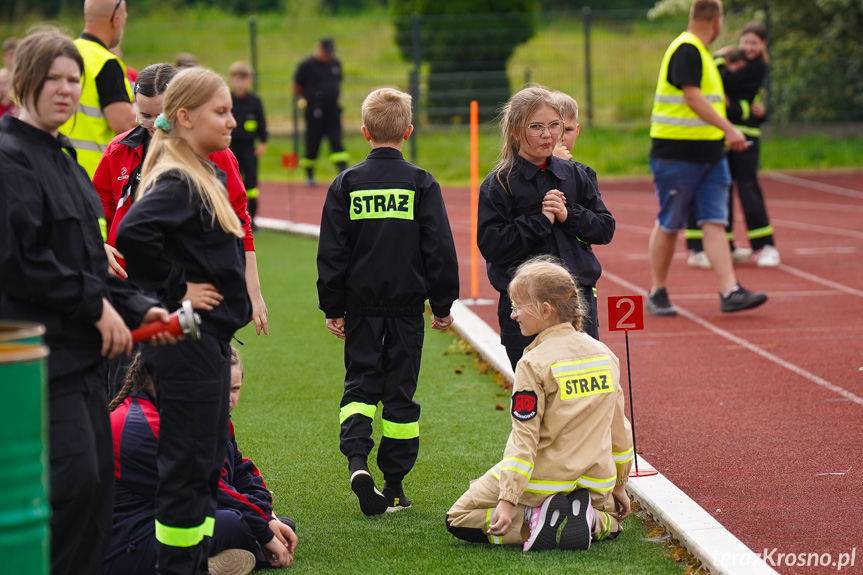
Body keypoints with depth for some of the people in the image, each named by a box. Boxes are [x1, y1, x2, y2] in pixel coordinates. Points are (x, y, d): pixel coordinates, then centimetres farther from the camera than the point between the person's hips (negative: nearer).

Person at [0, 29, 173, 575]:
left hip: (82, 352, 10)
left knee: (98, 479, 9)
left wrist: (136, 307, 7)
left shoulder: (64, 159, 18)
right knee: (74, 475, -14)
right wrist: (97, 306, -14)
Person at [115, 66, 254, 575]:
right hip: (186, 339, -10)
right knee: (187, 462, -4)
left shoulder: (207, 175, 13)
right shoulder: (176, 181, -17)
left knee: (208, 462, 15)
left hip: (209, 339, 10)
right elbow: (133, 234, -32)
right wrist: (176, 288, -22)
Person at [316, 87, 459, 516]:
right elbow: (440, 248, -3)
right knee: (400, 391, 6)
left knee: (360, 382, 10)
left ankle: (356, 457, -16)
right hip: (408, 305, -1)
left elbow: (332, 252, 0)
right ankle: (394, 488, 8)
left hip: (361, 304, 1)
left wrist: (333, 307, 7)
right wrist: (443, 304, 5)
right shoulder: (421, 183, -4)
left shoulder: (346, 184, -1)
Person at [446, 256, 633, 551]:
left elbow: (525, 438, -21)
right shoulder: (604, 353, 2)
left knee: (459, 520, 9)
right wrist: (619, 484, 21)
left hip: (542, 482, -6)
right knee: (611, 523, 37)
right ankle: (590, 521, 1)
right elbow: (618, 426, 10)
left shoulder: (534, 364, -17)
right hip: (595, 482, 6)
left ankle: (535, 523, -13)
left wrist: (507, 501, -21)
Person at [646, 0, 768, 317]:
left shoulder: (699, 52, 17)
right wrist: (729, 128, -27)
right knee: (669, 225, 1)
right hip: (677, 154, -9)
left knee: (715, 222, -1)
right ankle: (657, 293, 12)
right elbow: (692, 97, -23)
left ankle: (730, 291, -9)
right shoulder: (686, 50, -14)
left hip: (709, 154, 9)